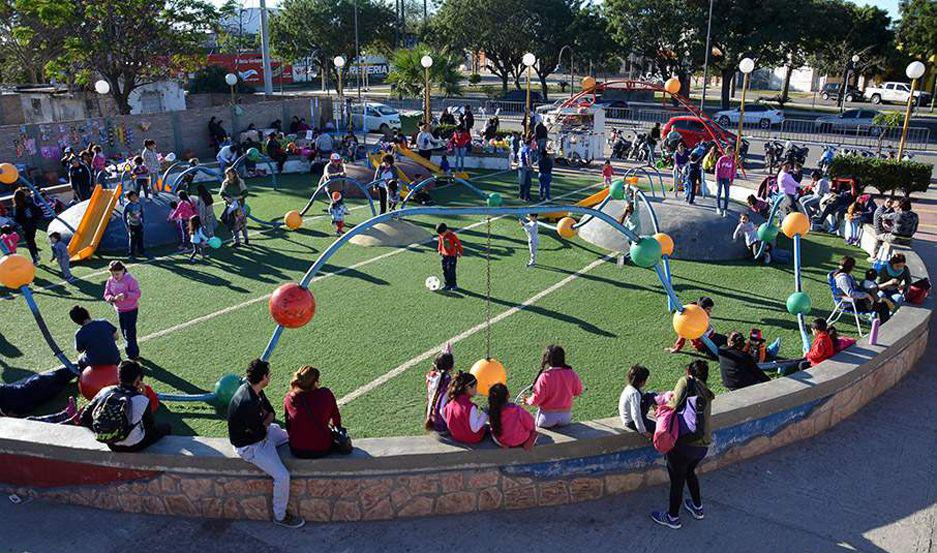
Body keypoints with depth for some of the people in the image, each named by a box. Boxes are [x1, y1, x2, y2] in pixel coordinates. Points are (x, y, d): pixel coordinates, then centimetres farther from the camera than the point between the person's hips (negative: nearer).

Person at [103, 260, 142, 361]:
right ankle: (133, 353, 29)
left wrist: (125, 295, -33)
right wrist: (112, 298, -18)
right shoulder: (110, 281, 1)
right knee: (124, 333, 15)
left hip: (131, 310, -7)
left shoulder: (130, 280, -17)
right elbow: (106, 294, 4)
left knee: (129, 333, -7)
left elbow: (137, 294, -18)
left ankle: (133, 355, 2)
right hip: (119, 310, 7)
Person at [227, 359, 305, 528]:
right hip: (249, 446, -10)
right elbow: (261, 433, -25)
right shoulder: (247, 403, -35)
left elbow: (271, 412, 3)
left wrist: (263, 423, -16)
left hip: (260, 433, 10)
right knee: (282, 476, -17)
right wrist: (265, 426, -4)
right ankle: (280, 516, 6)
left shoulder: (252, 388, -6)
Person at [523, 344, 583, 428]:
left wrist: (527, 401, 5)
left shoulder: (544, 377, -20)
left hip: (547, 417, -3)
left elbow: (537, 398, -16)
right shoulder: (571, 374, -9)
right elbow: (578, 392, 7)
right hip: (566, 416, 3)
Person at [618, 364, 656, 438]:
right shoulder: (634, 393, -31)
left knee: (651, 395, 9)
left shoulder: (629, 387, -3)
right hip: (631, 422, -9)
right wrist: (643, 432, -28)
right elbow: (636, 415, -33)